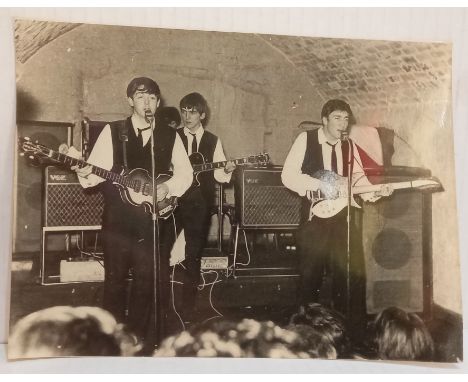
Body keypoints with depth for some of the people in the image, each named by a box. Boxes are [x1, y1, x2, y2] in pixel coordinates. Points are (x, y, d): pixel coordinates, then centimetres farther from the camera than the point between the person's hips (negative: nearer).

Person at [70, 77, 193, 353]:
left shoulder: (170, 136, 7)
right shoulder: (112, 131, 3)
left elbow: (186, 172, 7)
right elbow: (98, 168, -2)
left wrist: (168, 187, -9)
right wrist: (87, 174, -23)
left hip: (154, 222, 1)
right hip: (118, 220, 0)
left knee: (149, 283, 6)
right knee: (115, 280, 10)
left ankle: (143, 340, 23)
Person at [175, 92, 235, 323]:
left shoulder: (213, 141, 9)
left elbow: (217, 174, 3)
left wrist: (226, 170, -17)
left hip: (199, 204, 1)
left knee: (193, 256, 7)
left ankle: (188, 308, 19)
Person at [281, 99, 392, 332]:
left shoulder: (350, 147, 12)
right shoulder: (306, 139, -2)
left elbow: (359, 179, 10)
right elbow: (288, 175, -10)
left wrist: (374, 192, -10)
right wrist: (319, 184, -20)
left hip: (343, 217, 4)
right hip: (314, 216, -4)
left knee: (353, 273, 3)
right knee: (310, 275, 4)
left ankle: (351, 325, 17)